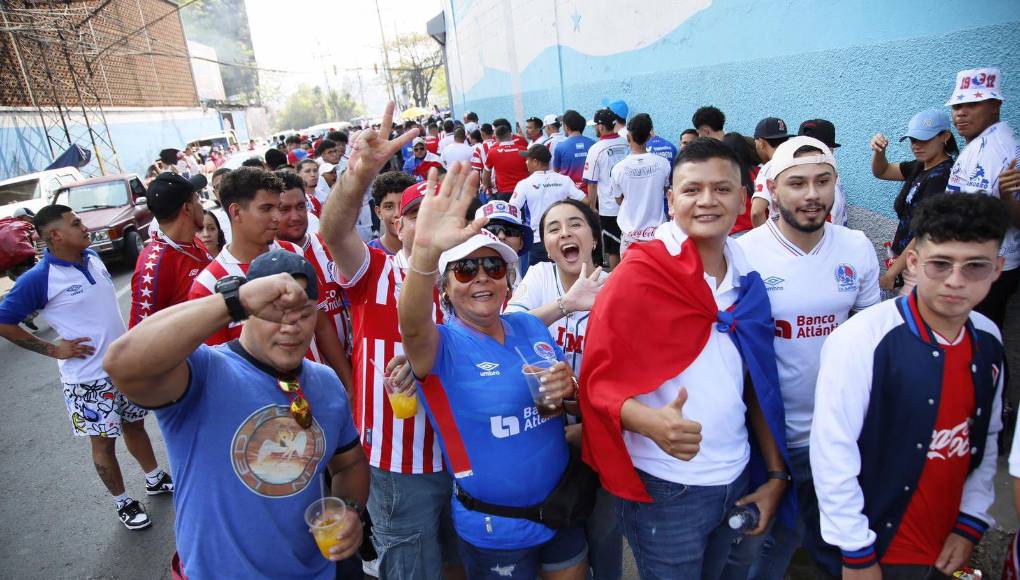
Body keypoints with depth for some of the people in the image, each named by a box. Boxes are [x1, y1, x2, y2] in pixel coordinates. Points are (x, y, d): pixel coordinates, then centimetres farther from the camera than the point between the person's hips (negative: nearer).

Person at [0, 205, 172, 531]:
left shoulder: (93, 258, 3)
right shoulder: (39, 279, -17)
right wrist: (53, 349, -12)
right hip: (88, 378, -6)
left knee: (135, 425, 21)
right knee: (104, 442, 10)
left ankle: (155, 479, 39)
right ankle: (122, 502, 28)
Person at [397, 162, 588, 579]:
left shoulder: (530, 327, -1)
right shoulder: (441, 345, -15)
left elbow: (577, 404, 7)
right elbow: (413, 326, -39)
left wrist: (567, 390, -17)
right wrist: (424, 253, -57)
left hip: (562, 509, 5)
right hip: (496, 531, -4)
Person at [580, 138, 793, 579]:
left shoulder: (746, 278, 2)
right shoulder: (638, 275, -16)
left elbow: (758, 383, 9)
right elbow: (600, 378, -17)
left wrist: (776, 474, 9)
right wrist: (651, 422, -35)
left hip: (737, 479, 6)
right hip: (665, 490, -6)